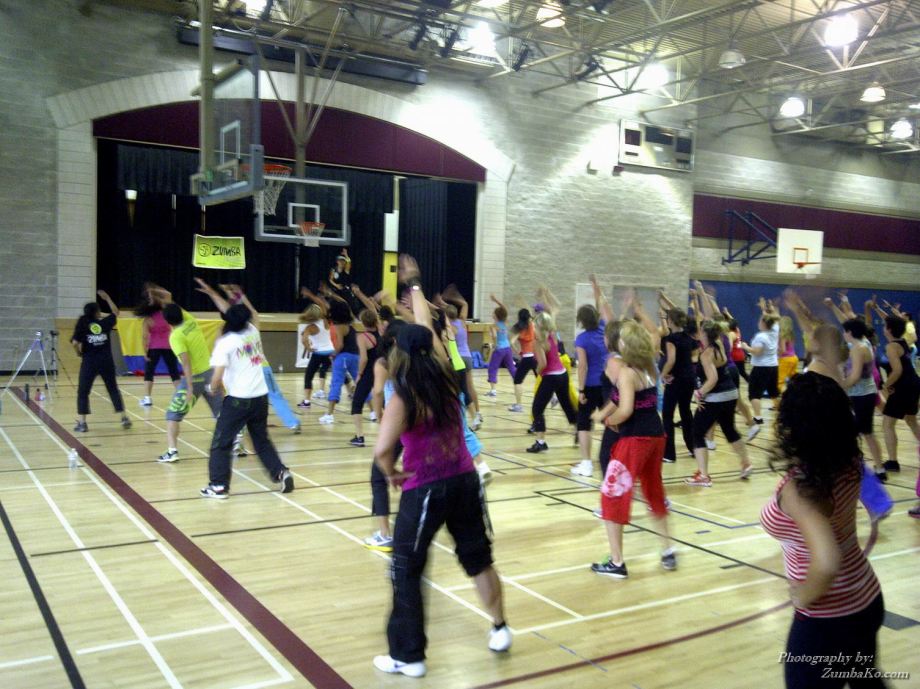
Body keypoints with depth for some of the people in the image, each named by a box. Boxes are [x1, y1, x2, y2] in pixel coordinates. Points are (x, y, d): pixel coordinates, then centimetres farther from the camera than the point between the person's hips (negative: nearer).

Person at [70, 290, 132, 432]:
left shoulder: (82, 325, -1)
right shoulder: (105, 323, 3)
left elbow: (75, 343, -12)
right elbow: (116, 312, 22)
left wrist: (79, 353, 8)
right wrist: (107, 298, 29)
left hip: (89, 362, -2)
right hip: (106, 361, 2)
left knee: (83, 392, 8)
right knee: (113, 389, 14)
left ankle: (82, 423, 2)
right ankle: (124, 418, 14)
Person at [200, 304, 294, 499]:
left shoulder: (225, 342, -10)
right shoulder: (253, 332, 5)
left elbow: (217, 375, -17)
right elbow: (246, 316, 27)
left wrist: (214, 389, 2)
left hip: (238, 400, -5)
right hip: (261, 397, 5)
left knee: (220, 443, 6)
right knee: (262, 440, 20)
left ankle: (219, 486, 5)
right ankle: (281, 473, 13)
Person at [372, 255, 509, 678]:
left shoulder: (403, 399, -18)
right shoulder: (445, 375, -4)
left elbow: (382, 450, -32)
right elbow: (426, 329, 11)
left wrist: (391, 475, -10)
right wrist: (414, 284, 24)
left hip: (424, 490, -5)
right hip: (464, 481, 6)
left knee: (406, 571, 10)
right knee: (478, 557, 22)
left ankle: (408, 657, 17)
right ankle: (500, 629, 36)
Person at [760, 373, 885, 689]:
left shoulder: (798, 488, -32)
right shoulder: (848, 462, -10)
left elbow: (826, 564, -41)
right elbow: (833, 406, 10)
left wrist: (805, 596, -24)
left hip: (827, 620, -8)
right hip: (867, 600, 8)